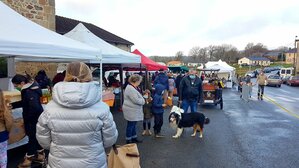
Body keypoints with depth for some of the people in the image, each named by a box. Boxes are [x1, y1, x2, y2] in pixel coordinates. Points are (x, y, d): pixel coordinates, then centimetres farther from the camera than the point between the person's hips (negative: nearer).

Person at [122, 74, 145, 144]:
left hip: (134, 110, 10)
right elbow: (136, 100, -27)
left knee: (133, 125, 19)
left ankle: (134, 137, 32)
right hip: (131, 111, -10)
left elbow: (138, 96, 20)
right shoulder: (130, 89, -25)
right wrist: (143, 101, -10)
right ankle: (128, 140, 17)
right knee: (130, 125, 3)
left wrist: (142, 100, 2)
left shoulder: (133, 87, 8)